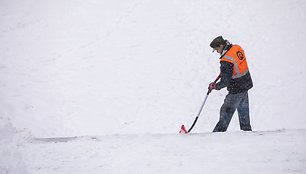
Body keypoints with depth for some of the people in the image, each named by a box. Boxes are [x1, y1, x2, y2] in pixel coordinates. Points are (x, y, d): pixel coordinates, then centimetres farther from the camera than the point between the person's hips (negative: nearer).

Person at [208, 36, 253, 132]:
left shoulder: (226, 61, -27)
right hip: (246, 84, 8)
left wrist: (214, 86, -9)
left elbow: (225, 82, -26)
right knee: (243, 111, 19)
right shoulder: (237, 48, -3)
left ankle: (219, 131, 11)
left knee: (226, 112, 4)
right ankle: (247, 130, 28)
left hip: (236, 90, -8)